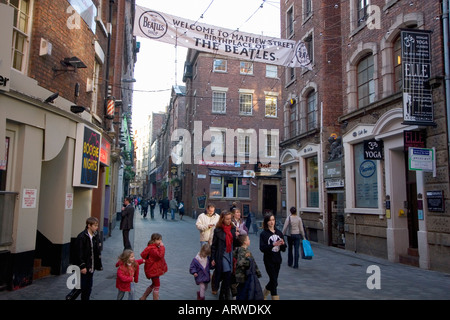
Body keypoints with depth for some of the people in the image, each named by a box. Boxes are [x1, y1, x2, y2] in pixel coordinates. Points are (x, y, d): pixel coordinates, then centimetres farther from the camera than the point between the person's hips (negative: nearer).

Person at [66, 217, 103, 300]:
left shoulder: (95, 236, 4)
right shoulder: (81, 237, -17)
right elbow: (79, 253, -17)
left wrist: (99, 264, 8)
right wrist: (82, 266, -17)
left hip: (91, 267, 7)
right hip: (83, 267, -6)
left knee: (88, 287, 12)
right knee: (81, 286, 1)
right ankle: (69, 297, 24)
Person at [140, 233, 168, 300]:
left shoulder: (155, 247, 9)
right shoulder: (152, 249, -24)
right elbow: (160, 255, -37)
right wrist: (162, 247, -30)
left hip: (156, 269, 11)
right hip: (153, 270, -11)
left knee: (154, 284, 23)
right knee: (157, 286, -1)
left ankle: (143, 298, 34)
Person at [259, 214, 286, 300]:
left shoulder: (279, 233, 5)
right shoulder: (263, 234, -8)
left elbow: (283, 249, 6)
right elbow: (262, 248, -17)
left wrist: (282, 244, -15)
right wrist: (273, 245, -26)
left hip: (278, 260, 5)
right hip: (269, 260, -5)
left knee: (273, 281, 15)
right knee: (274, 281, -6)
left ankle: (263, 295, 38)